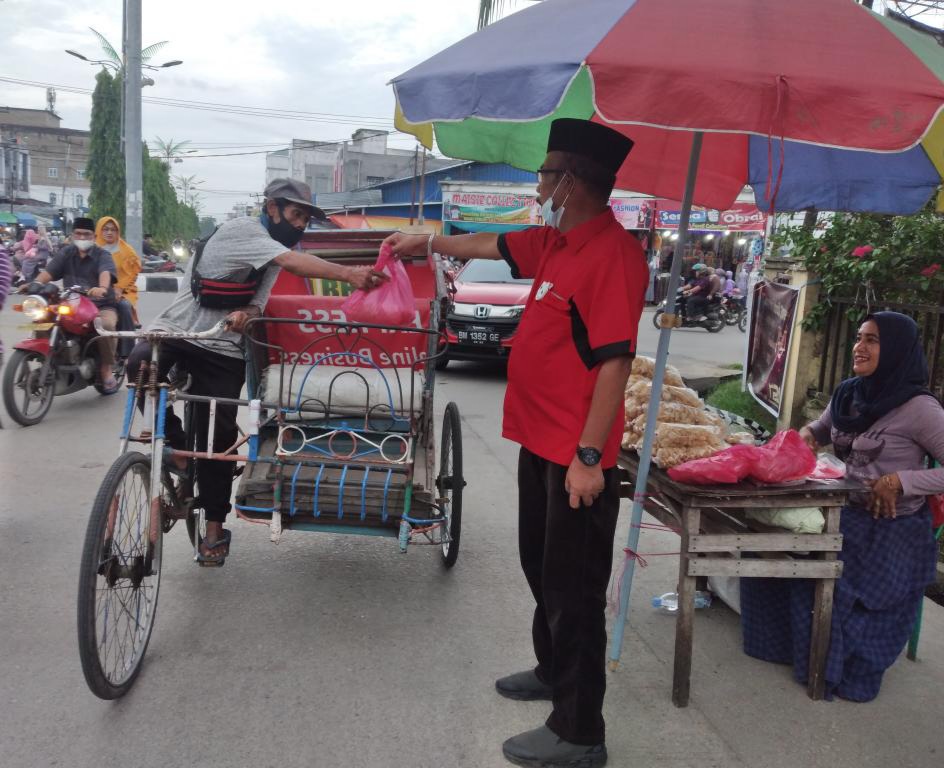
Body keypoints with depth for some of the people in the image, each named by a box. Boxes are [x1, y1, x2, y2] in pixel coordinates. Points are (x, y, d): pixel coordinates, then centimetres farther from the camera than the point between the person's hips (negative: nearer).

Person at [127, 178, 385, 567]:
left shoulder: (277, 247, 11)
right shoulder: (243, 230, -14)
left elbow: (259, 300, 0)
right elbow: (293, 263, -29)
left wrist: (248, 312, -24)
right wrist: (349, 274, -39)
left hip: (222, 350, 5)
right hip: (176, 329, -5)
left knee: (218, 436, 0)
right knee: (141, 364, -37)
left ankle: (214, 528, 11)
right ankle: (175, 443, -15)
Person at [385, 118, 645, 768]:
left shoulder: (612, 253, -19)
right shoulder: (554, 242, 10)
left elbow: (615, 362, -23)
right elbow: (493, 244, 28)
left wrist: (588, 457, -24)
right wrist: (428, 242, 40)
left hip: (576, 456, -10)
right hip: (540, 442, 10)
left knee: (574, 589, 1)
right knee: (542, 568, 23)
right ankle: (553, 672, 44)